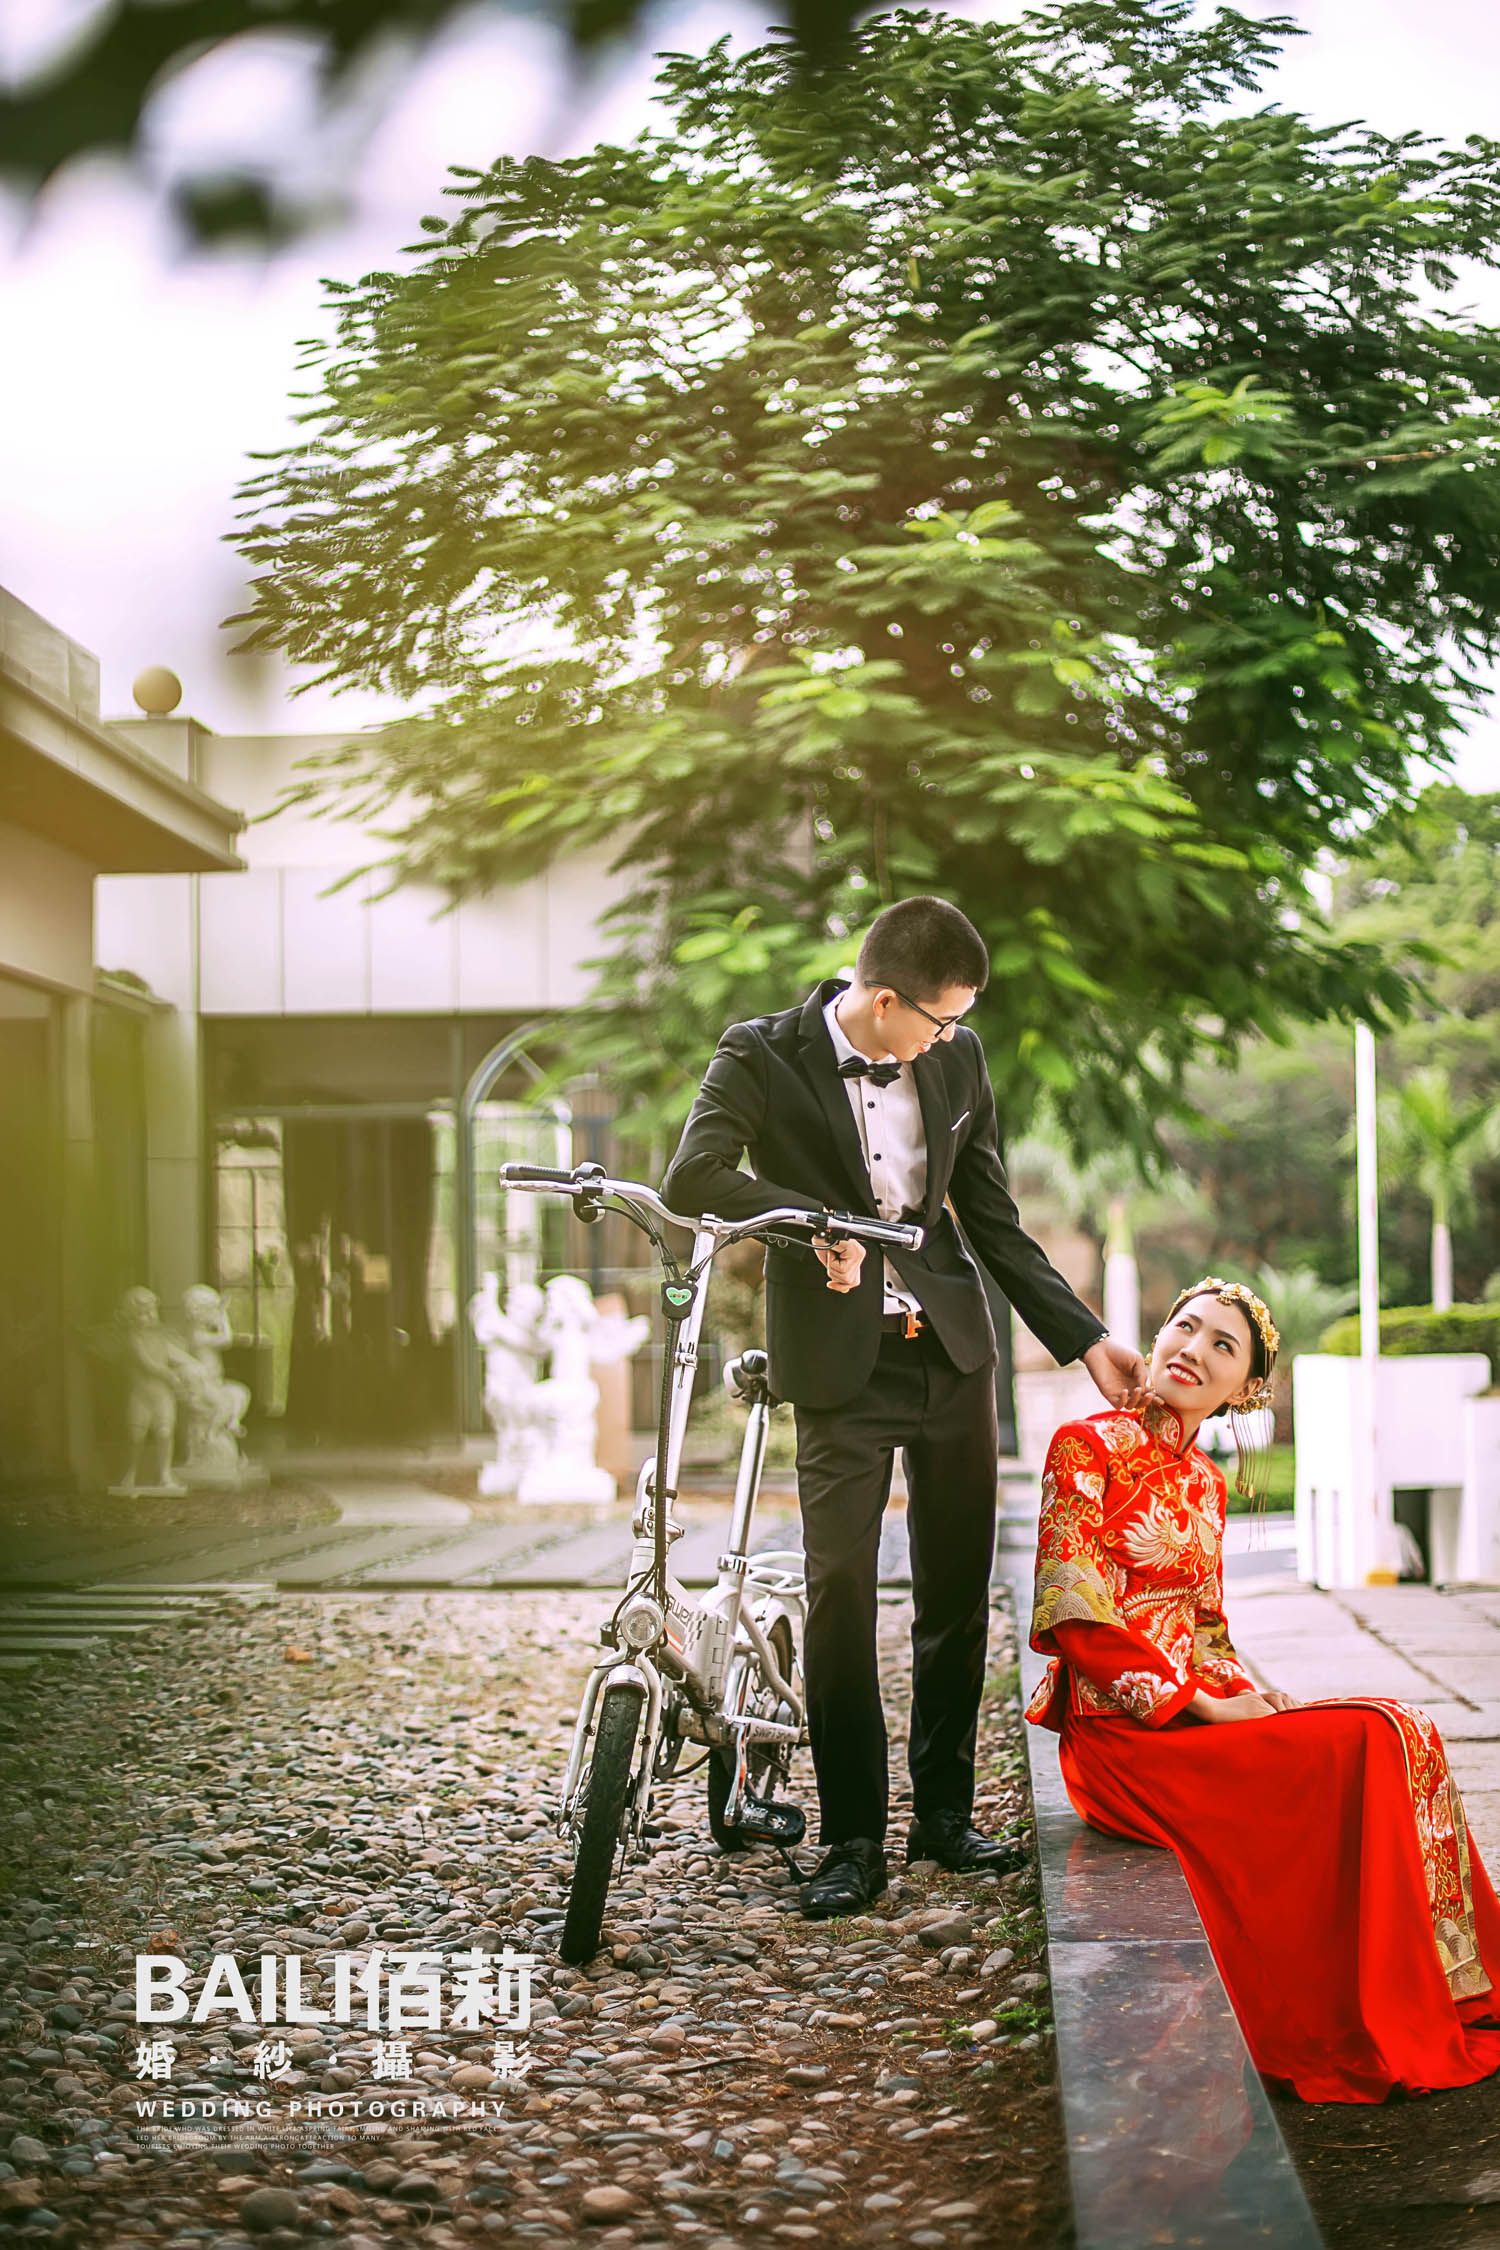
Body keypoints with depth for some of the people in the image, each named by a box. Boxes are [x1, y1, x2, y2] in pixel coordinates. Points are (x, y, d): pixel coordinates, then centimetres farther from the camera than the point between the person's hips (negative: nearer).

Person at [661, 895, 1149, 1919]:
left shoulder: (957, 1060, 3)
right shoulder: (764, 1056, -10)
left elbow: (996, 1221, 9)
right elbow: (692, 1178, -23)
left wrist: (1089, 1340, 6)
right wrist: (813, 1218, -30)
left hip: (952, 1351, 4)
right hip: (842, 1369, -4)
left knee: (959, 1591, 8)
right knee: (840, 1592, -8)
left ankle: (946, 1812, 22)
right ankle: (854, 1842, 3)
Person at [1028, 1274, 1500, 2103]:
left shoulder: (1205, 1483, 15)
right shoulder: (1088, 1446, -7)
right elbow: (1074, 1617, -14)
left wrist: (1244, 1692, -2)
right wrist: (1201, 1704, -15)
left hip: (1199, 1710, 7)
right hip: (1123, 1731, -7)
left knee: (1401, 1734, -12)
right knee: (1372, 1745, -20)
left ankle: (1434, 2018, -9)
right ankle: (1370, 2035, -12)